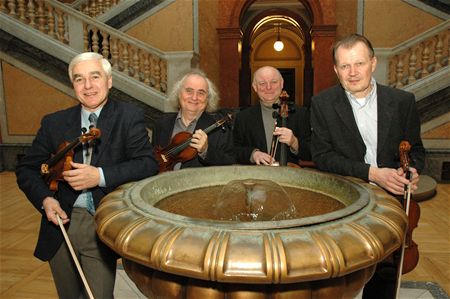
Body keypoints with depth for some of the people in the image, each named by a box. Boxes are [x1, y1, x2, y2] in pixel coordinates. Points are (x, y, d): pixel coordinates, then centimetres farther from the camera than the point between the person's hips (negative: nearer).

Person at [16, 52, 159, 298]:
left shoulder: (129, 117, -5)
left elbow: (148, 164, -13)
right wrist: (44, 198, -7)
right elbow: (26, 169, 11)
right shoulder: (54, 122, 5)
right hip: (61, 223, 4)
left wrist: (100, 176, -24)